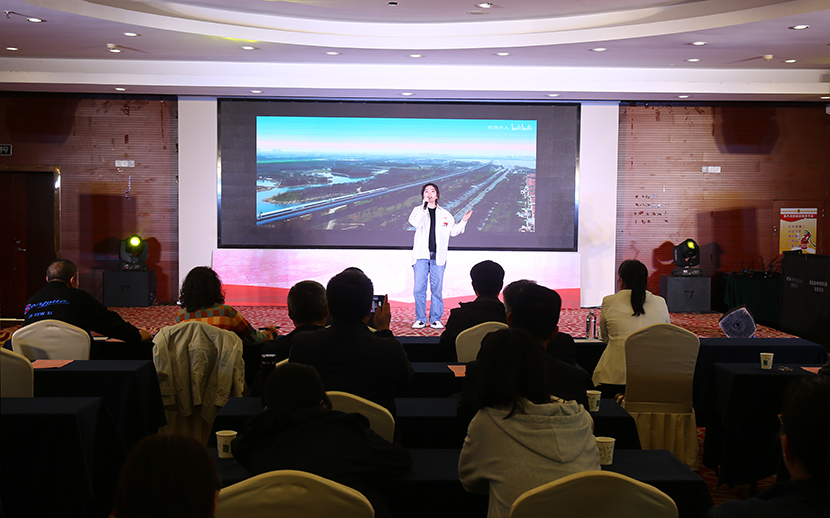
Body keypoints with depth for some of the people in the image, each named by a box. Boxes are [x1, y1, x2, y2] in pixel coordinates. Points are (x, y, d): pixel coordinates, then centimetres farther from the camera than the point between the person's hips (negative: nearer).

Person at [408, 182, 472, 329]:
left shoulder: (445, 214, 16)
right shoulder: (418, 210, 9)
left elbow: (453, 231, 18)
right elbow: (415, 223, -12)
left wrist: (463, 221, 4)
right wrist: (424, 206, -16)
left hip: (438, 256, 1)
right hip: (421, 255, -1)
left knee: (437, 288, 0)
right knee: (419, 288, -3)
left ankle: (435, 319, 8)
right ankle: (420, 319, 6)